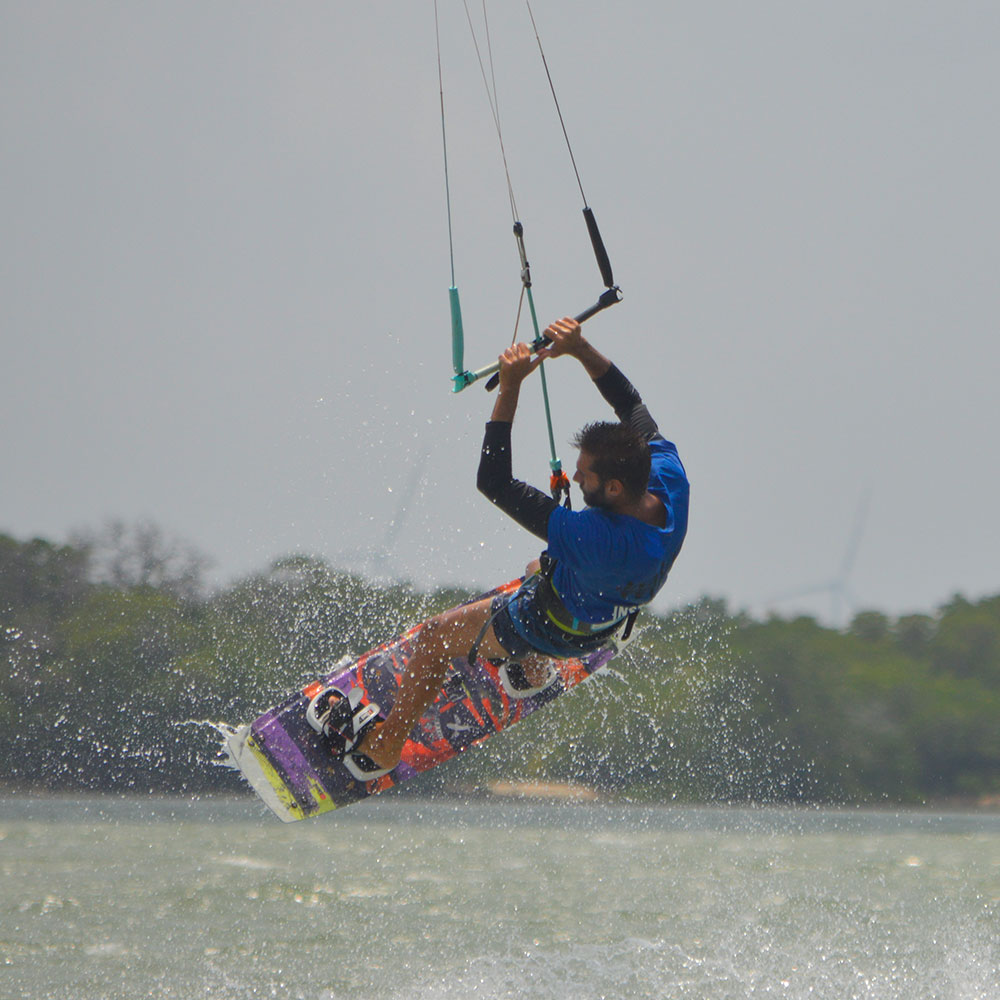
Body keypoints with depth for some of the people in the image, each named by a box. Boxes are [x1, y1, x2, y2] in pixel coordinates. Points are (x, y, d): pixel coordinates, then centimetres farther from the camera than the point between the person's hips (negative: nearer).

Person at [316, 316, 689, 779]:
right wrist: (581, 350, -20)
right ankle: (533, 672, 58)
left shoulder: (590, 536, -47)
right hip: (603, 625, 6)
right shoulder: (672, 485, -30)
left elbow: (494, 482, -40)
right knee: (538, 569, 38)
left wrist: (509, 388, -39)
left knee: (434, 637, 18)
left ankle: (379, 750, 37)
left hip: (542, 633, -6)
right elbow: (632, 405, -12)